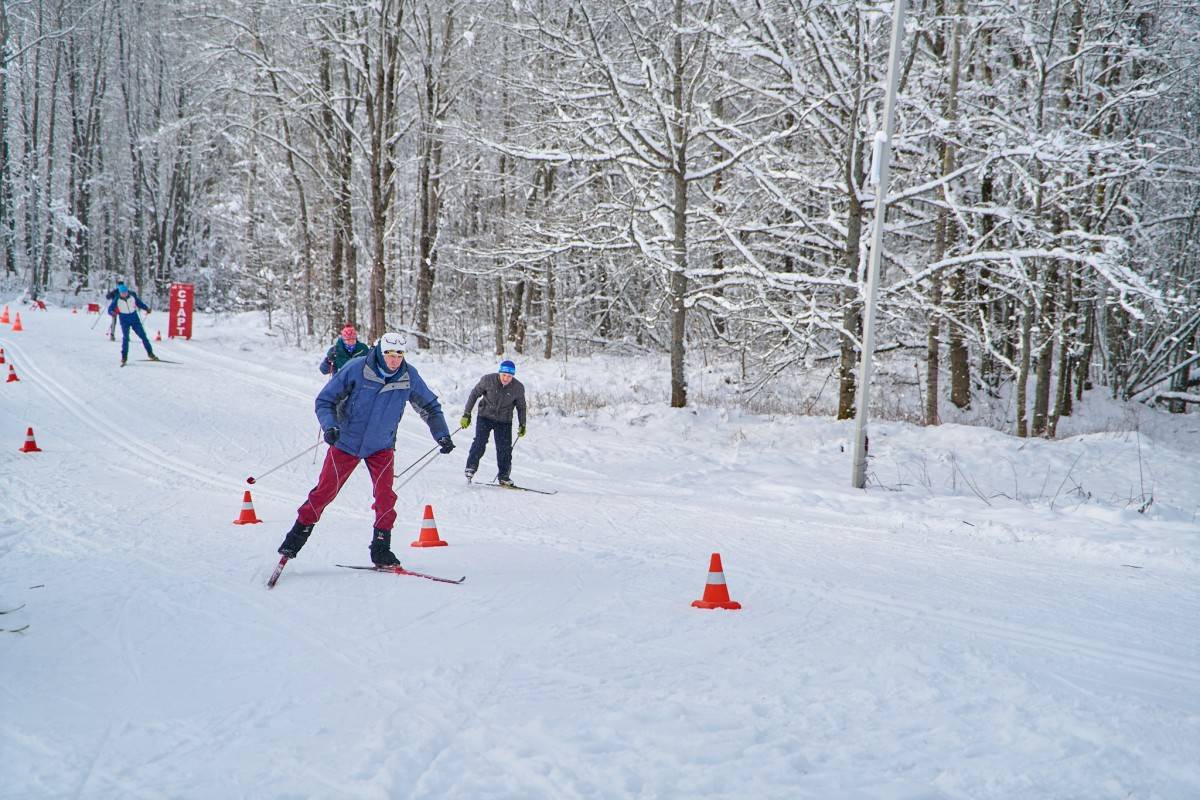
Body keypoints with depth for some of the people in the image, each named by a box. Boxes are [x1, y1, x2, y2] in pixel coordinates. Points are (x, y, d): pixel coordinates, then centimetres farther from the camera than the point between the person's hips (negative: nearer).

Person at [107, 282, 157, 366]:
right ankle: (124, 358, -11)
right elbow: (110, 309, -11)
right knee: (125, 338, -16)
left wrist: (146, 308, -4)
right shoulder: (117, 300, -11)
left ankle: (150, 354, 10)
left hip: (135, 318, 2)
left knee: (143, 335, 1)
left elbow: (139, 303, 9)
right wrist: (112, 312, -33)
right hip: (124, 320, -2)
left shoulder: (132, 295, -6)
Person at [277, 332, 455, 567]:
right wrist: (330, 426, -29)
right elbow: (324, 400, -12)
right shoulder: (356, 369, -20)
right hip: (346, 442, -2)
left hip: (381, 446, 2)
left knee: (385, 496, -11)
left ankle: (381, 550, 1)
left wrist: (442, 435, -4)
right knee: (325, 491, 2)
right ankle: (299, 534, 21)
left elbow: (429, 407, 6)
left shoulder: (409, 376, -11)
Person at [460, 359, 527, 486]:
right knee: (480, 443, -15)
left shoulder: (518, 388, -11)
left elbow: (521, 407, 5)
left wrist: (522, 425, 6)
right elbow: (474, 394, -4)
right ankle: (471, 467, 4)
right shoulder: (488, 380, -16)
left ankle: (503, 476, 10)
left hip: (504, 422, 1)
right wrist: (466, 414, -4)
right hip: (485, 417, -1)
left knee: (505, 449, -4)